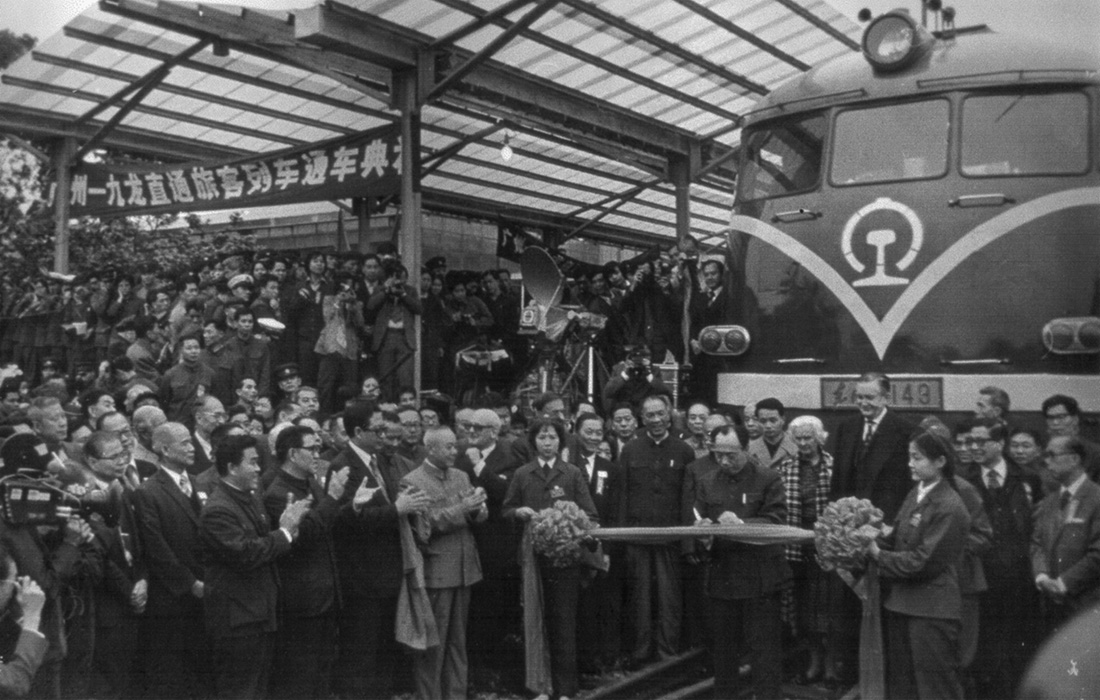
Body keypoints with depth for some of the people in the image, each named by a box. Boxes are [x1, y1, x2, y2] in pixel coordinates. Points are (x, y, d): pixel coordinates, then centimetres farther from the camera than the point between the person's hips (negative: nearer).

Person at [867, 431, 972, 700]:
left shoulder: (949, 507, -18)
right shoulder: (915, 495, 7)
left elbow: (922, 561, -19)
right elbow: (896, 539, 11)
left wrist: (878, 554, -13)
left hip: (933, 610, -8)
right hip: (901, 605, 8)